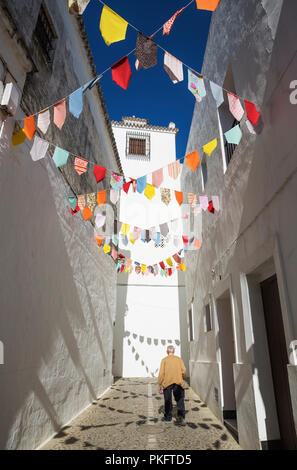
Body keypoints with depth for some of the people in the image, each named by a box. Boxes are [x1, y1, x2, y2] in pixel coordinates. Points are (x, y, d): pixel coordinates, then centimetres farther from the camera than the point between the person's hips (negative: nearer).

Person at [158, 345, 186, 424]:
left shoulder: (164, 360, 3)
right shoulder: (179, 359, 8)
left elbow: (161, 373, -4)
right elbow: (183, 370, -1)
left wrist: (160, 385, 2)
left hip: (167, 382, 0)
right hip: (178, 382, 0)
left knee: (168, 401, 13)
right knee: (180, 400, 9)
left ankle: (168, 418, 20)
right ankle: (181, 416, -5)